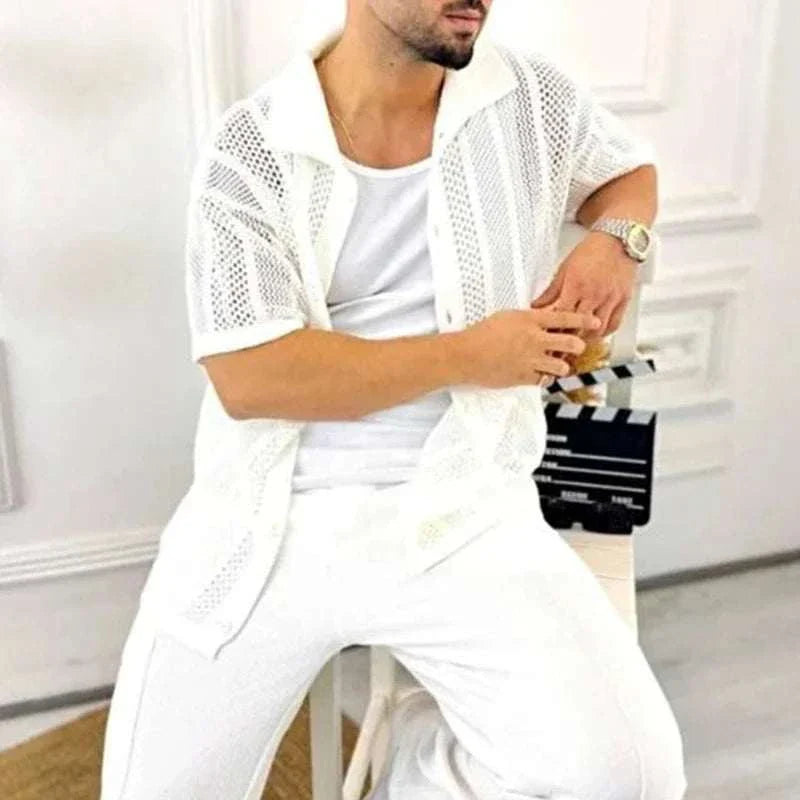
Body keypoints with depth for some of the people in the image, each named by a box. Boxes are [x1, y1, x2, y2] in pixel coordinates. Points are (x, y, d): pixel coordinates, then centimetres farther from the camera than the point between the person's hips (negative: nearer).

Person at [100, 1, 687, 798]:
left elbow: (630, 169, 24)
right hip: (267, 521, 0)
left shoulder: (533, 101, 2)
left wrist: (615, 240, 1)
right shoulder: (249, 147, -6)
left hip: (459, 512, 1)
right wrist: (468, 354, -13)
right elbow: (249, 377, -14)